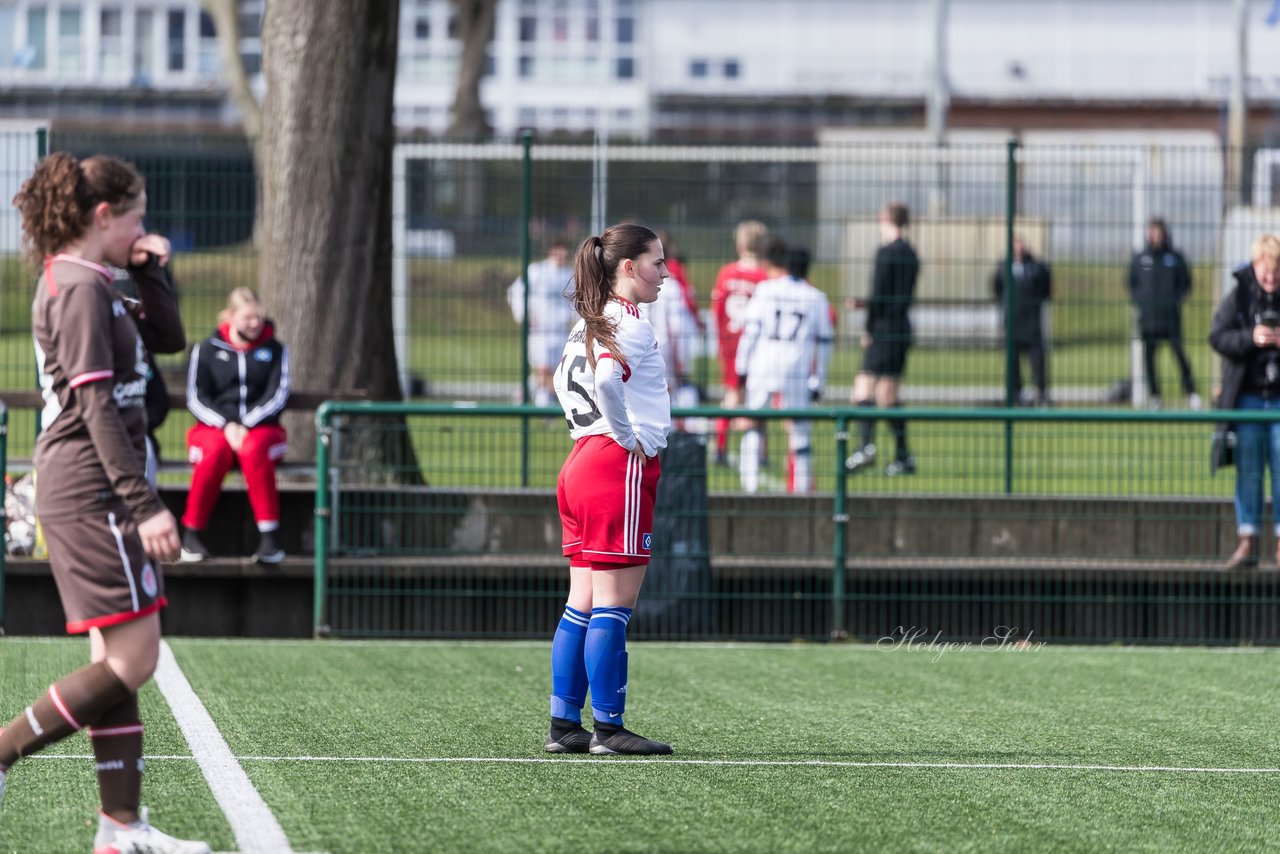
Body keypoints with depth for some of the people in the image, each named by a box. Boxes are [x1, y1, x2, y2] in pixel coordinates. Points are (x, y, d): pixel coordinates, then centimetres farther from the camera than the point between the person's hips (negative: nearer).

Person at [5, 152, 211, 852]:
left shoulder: (85, 285, 17)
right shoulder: (80, 288, -13)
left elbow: (167, 338, 27)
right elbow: (96, 406, -19)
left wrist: (150, 273, 11)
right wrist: (144, 504, -22)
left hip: (85, 495, 10)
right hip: (93, 493, -10)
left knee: (119, 661, 8)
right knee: (131, 660, -10)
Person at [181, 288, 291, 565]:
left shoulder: (274, 349, 11)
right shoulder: (207, 349, 9)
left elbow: (278, 396, 0)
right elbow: (196, 398, 2)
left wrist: (246, 425, -15)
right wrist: (226, 425, -15)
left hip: (261, 429, 0)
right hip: (213, 428, 0)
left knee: (254, 448, -37)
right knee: (215, 451, -37)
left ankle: (269, 537, -39)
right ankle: (192, 534, -27)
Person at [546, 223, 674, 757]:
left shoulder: (591, 322, 16)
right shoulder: (631, 323, -13)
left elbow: (564, 381, 26)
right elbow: (606, 381, -28)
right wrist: (628, 438, -17)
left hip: (582, 465, 9)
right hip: (622, 468, -9)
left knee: (583, 604, 10)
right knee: (614, 605, -6)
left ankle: (564, 724, 11)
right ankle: (608, 727, -5)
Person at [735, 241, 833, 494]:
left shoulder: (764, 290, 6)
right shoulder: (817, 298, 10)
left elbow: (750, 330, 2)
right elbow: (824, 343, 11)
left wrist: (742, 368, 7)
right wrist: (818, 382, 15)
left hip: (761, 369, 0)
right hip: (797, 374, 0)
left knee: (753, 423, 11)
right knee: (799, 429, 6)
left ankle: (750, 481, 4)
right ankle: (800, 485, 4)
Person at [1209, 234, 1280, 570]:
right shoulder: (1239, 296, 0)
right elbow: (1217, 337, -4)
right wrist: (1250, 338, -20)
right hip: (1248, 397, 1)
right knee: (1248, 469, 4)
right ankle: (1247, 542, 8)